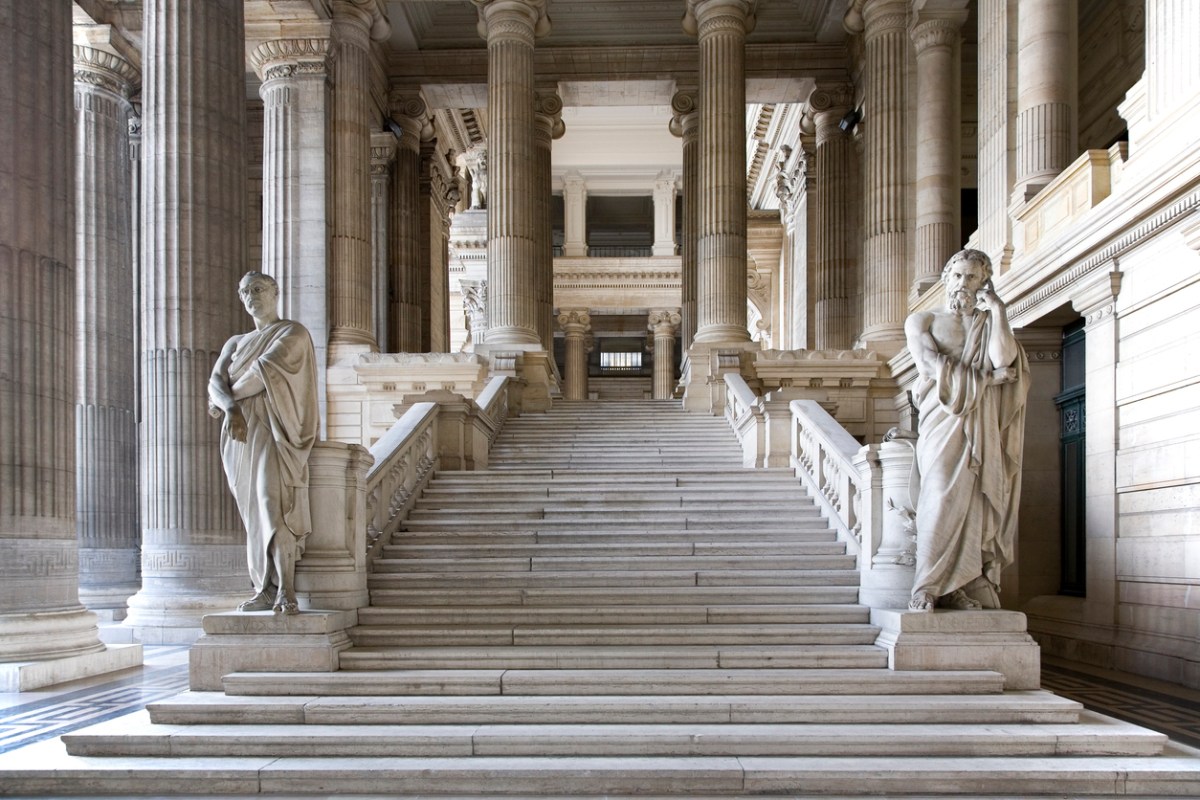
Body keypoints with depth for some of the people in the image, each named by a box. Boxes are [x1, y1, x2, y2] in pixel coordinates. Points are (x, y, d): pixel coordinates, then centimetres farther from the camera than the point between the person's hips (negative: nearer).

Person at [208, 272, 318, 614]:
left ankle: (285, 591, -24)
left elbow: (265, 371, -9)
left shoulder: (293, 333, 5)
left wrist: (220, 403, 0)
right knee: (253, 511, 1)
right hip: (240, 431, 6)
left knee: (273, 504, -19)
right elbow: (215, 382, 7)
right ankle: (265, 589, 0)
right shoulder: (235, 343, 24)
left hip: (273, 429, -6)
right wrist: (230, 408, -16)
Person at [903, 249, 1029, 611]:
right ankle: (927, 589, -17)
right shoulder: (922, 320, 15)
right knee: (942, 498, -16)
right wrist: (986, 377, -1)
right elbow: (931, 365, -3)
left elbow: (1003, 360, -4)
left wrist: (997, 311, -1)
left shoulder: (990, 324, 18)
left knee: (975, 502, -8)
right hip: (944, 421, -2)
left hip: (982, 428, 2)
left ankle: (962, 588, -10)